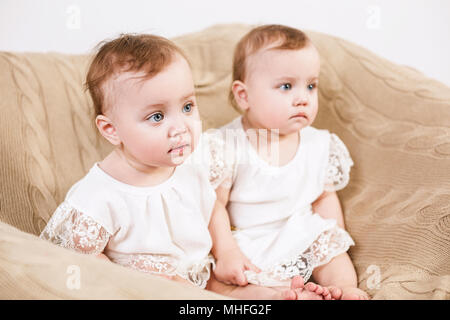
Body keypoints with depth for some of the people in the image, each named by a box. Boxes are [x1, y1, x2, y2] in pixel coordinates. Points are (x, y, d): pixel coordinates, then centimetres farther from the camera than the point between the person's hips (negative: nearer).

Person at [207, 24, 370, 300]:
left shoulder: (320, 145, -2)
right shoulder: (227, 145, -16)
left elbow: (325, 198, 10)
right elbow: (214, 204, -15)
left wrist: (337, 243, 4)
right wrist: (226, 252, -23)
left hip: (303, 245, 4)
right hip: (245, 251, -3)